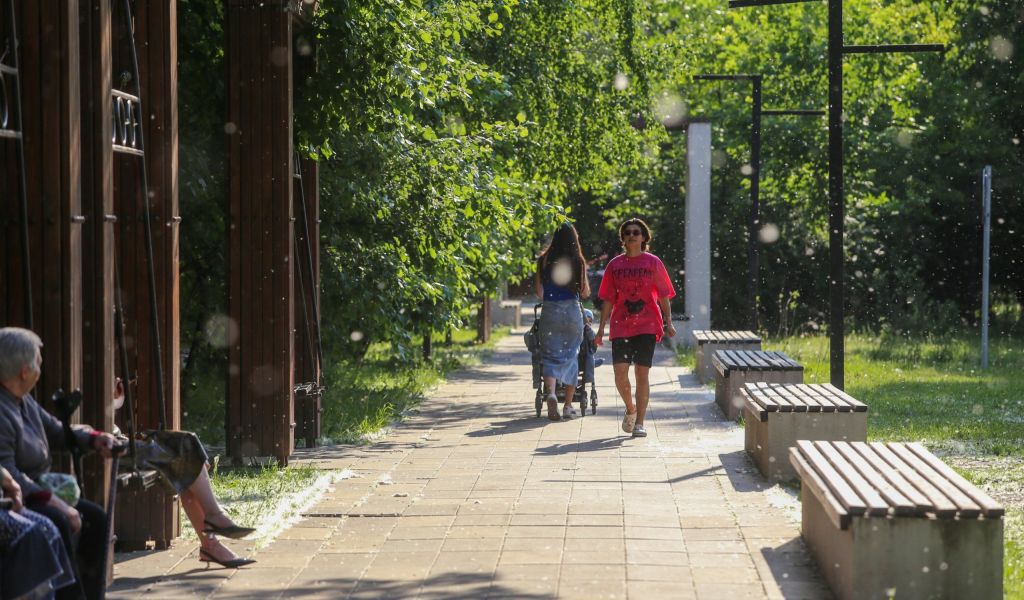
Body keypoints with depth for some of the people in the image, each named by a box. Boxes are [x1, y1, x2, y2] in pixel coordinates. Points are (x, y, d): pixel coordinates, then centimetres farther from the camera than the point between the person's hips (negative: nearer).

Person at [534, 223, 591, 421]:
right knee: (571, 356, 12)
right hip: (572, 311, 0)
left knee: (551, 357, 3)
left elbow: (539, 291, 4)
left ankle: (550, 392, -26)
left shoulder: (544, 260, 1)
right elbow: (585, 292, 1)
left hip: (550, 311, 0)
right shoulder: (578, 261, -2)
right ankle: (568, 406, 13)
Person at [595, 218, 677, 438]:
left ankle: (640, 423, 1)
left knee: (642, 373, -5)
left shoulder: (653, 263, 4)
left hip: (647, 326, -1)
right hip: (621, 326, 1)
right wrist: (601, 328, 5)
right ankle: (630, 409, 19)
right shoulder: (615, 265, 8)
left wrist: (668, 322, -2)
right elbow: (608, 299, 10)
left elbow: (663, 295, 6)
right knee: (620, 372, -9)